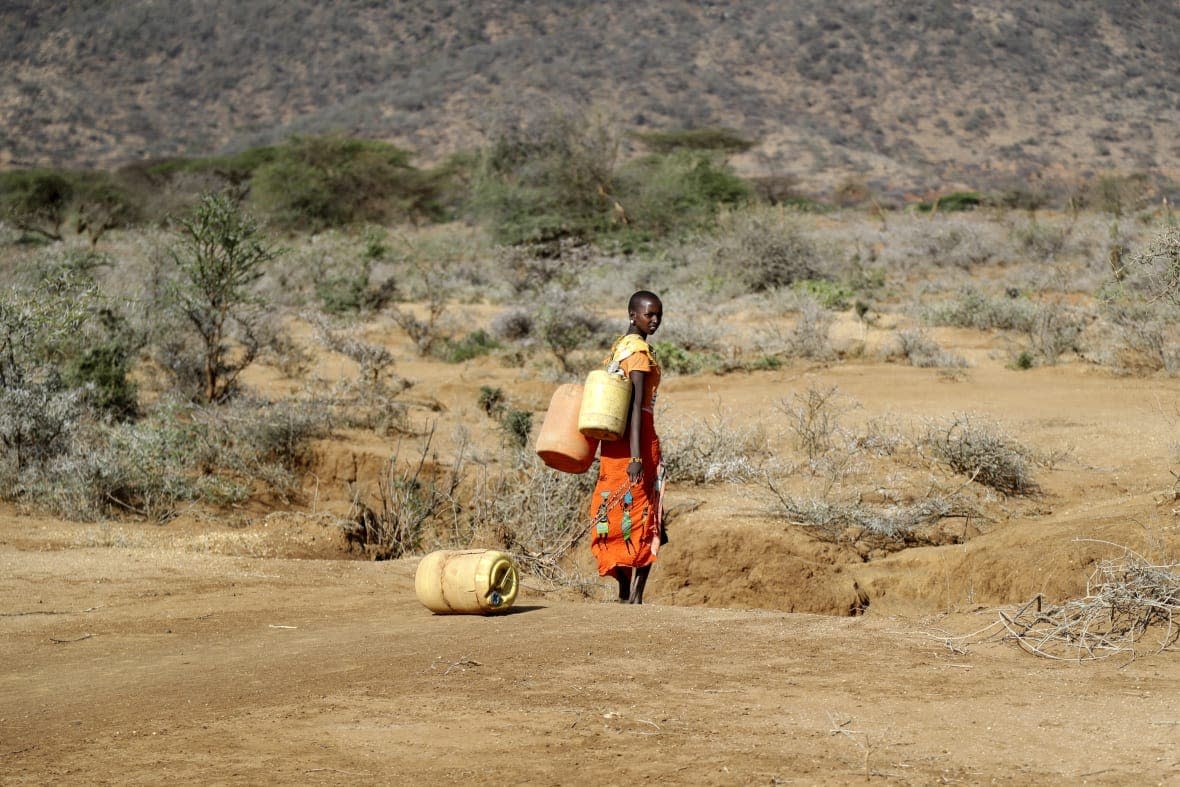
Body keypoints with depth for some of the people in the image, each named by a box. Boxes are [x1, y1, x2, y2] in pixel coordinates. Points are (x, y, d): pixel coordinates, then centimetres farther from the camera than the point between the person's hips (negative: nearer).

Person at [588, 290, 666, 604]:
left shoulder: (620, 346, 14)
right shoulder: (640, 351, -14)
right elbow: (636, 404, -22)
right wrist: (636, 456, -27)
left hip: (614, 437, 9)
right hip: (638, 437, -9)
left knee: (617, 518, 12)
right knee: (642, 519, -6)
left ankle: (625, 594, 18)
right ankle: (635, 598, -10)